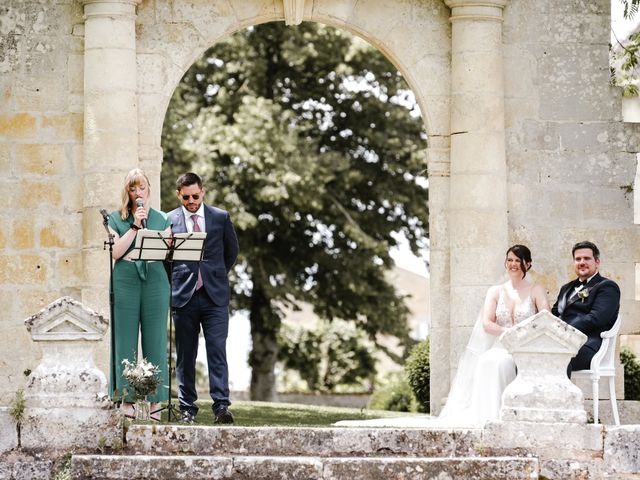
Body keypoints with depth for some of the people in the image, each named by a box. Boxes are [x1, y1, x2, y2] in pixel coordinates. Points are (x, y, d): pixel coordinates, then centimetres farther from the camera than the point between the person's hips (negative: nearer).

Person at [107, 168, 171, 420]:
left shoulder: (161, 218, 14)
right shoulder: (117, 218, 9)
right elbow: (116, 251, -3)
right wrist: (135, 226, -9)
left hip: (155, 279, 1)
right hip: (126, 279, -1)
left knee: (155, 340, 0)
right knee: (126, 340, -3)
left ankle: (155, 399, 2)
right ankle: (126, 397, 1)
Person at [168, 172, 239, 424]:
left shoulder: (221, 217, 7)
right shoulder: (169, 220, 5)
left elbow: (232, 251, 19)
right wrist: (174, 282, 7)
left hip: (214, 296, 0)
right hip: (183, 297, 0)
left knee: (217, 352, -8)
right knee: (185, 356, 3)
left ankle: (221, 406, -12)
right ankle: (187, 408, 8)